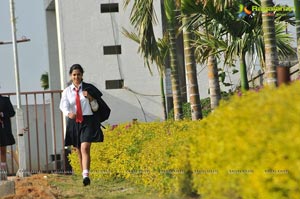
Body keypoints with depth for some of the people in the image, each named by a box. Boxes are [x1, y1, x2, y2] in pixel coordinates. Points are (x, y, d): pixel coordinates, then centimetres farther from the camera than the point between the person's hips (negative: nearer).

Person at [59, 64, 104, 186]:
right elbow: (63, 106, -10)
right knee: (79, 151, 9)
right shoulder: (67, 91, 6)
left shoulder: (89, 89, 4)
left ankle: (86, 176, -28)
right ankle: (83, 174, 20)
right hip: (73, 122, 3)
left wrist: (90, 97, -12)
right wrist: (68, 113, -32)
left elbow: (95, 108, 7)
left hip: (88, 122, -3)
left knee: (85, 148, -19)